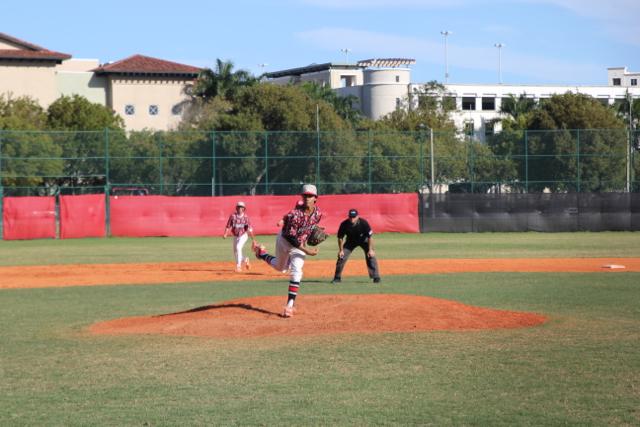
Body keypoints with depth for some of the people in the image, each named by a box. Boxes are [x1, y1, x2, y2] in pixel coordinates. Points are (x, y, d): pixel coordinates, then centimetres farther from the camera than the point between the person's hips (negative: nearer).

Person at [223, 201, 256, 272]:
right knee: (235, 253, 10)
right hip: (235, 236, 4)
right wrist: (225, 234, -26)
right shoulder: (233, 216, -8)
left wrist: (253, 238, -15)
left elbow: (249, 228, -10)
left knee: (238, 247, -27)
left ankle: (238, 266, -22)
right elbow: (228, 226, -9)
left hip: (243, 235, -4)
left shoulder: (245, 217, -10)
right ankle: (245, 260, 40)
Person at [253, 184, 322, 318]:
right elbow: (290, 237, -30)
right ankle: (261, 252, 51)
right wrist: (306, 251, -32)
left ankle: (290, 305, -10)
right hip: (285, 240, -3)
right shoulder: (295, 214, -33)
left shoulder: (318, 214, -16)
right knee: (280, 267, 21)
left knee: (296, 272, -13)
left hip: (300, 244, 3)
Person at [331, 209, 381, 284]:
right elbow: (340, 237, -14)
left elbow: (370, 236, -25)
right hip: (351, 241, 2)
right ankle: (337, 278, 6)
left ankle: (376, 277, -10)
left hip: (364, 240, -2)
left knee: (371, 256, -17)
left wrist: (370, 250, -27)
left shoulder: (363, 223, -32)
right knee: (341, 256, -7)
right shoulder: (344, 224, -28)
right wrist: (341, 250, -13)